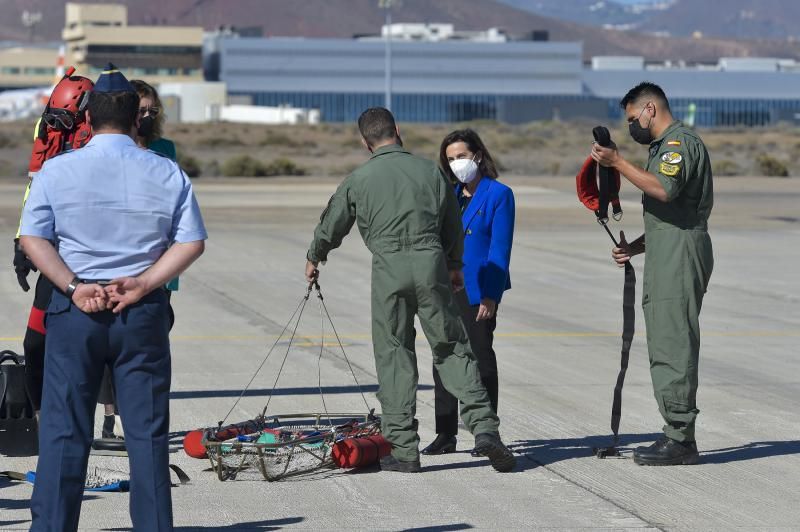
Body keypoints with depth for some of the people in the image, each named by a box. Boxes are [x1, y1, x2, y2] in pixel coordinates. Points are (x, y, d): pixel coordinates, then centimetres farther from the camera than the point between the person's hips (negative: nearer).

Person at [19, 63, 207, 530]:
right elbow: (192, 242, -3)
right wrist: (141, 285, -8)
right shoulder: (168, 174, 1)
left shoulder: (56, 170, -1)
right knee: (147, 431, 6)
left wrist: (74, 287, -10)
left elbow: (33, 239, -5)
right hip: (144, 315, 0)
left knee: (63, 430, 5)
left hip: (74, 313, 0)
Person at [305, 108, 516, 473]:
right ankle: (484, 427, -4)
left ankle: (404, 449, 3)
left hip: (388, 268, -1)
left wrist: (314, 258, 37)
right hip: (431, 263, 1)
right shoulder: (430, 171, 9)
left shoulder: (358, 180, 5)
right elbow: (453, 224, 19)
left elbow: (331, 226, 17)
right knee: (452, 348, 8)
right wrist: (455, 264, 36)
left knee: (394, 357, 5)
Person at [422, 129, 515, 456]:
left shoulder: (499, 194, -5)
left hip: (478, 291, -6)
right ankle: (445, 435, 14)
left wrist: (491, 295, -16)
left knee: (481, 360, 0)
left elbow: (500, 249, -10)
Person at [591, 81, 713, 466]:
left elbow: (664, 189, -26)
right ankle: (678, 436, 12)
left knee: (673, 347, -12)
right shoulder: (664, 146, 25)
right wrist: (635, 246, 16)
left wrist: (618, 162, -21)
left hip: (680, 256, -11)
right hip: (665, 260, 11)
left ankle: (680, 439, -13)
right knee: (665, 349, 10)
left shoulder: (680, 142, -8)